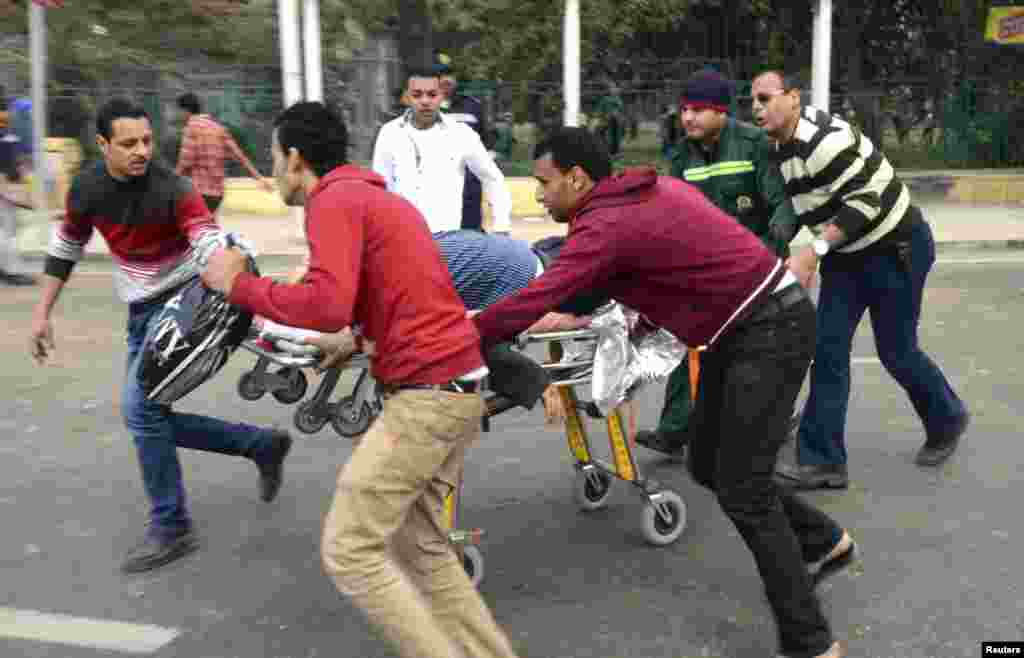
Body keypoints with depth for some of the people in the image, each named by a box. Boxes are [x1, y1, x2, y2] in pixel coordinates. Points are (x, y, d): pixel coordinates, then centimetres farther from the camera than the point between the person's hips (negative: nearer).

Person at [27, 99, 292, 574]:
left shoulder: (172, 189, -21)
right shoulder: (87, 187, -3)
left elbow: (214, 247, -31)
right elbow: (65, 248, 11)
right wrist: (42, 312, 10)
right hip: (140, 310, 7)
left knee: (141, 410, -16)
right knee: (150, 418, 6)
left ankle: (171, 529, 1)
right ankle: (263, 444, 17)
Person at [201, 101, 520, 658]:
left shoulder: (334, 201, -9)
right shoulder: (377, 196, 20)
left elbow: (328, 307, -23)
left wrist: (238, 285, -11)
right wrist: (359, 343, 21)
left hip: (425, 395, -10)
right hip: (457, 385, 10)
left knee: (348, 551, -2)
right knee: (421, 545, 18)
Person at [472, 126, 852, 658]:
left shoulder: (607, 225, -21)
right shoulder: (648, 188, 7)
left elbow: (533, 301, -26)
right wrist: (649, 308, 20)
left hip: (772, 330, -10)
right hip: (747, 325, 10)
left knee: (742, 490, -6)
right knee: (708, 466, 15)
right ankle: (823, 543, 34)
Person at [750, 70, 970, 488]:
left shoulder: (822, 138, -26)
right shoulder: (783, 147, 3)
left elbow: (867, 199, -29)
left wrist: (814, 251, -31)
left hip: (896, 249, -8)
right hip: (847, 256, 8)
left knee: (895, 350, 5)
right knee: (828, 349, 0)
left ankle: (947, 420, 35)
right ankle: (823, 460, 4)